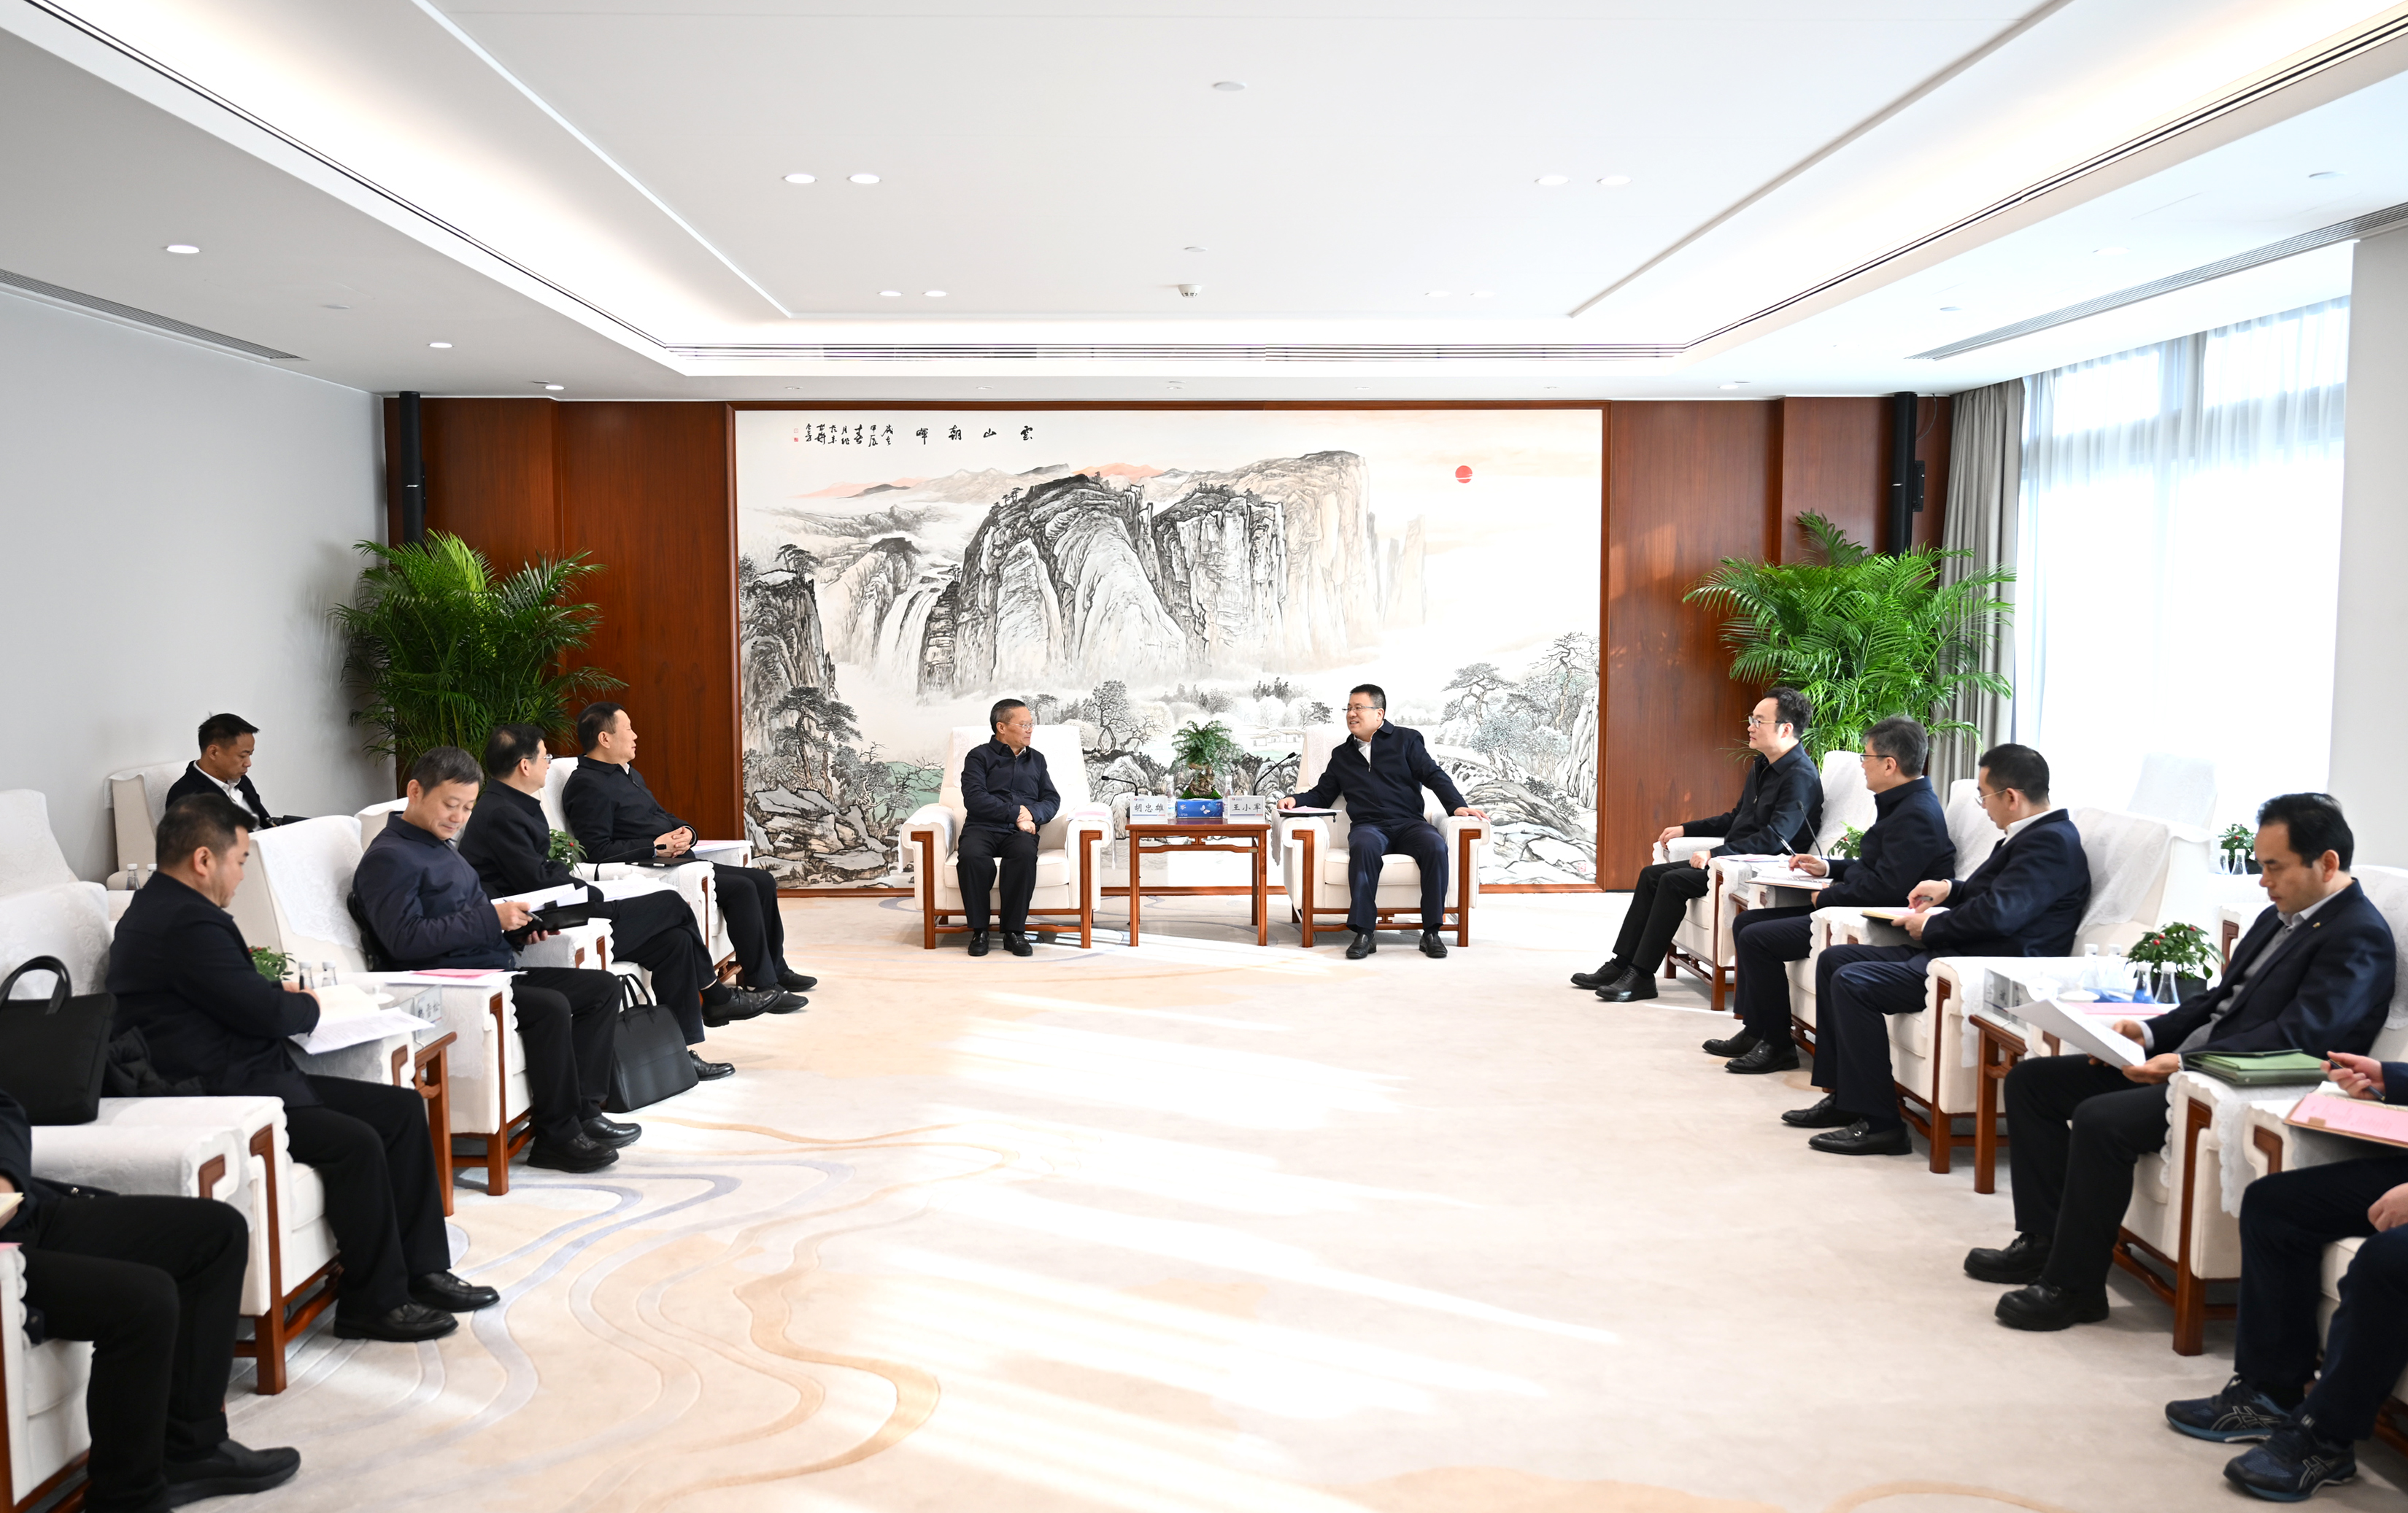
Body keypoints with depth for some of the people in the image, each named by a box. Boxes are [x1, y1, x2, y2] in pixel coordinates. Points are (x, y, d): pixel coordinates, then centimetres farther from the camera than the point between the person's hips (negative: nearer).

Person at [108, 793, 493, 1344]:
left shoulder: (165, 908, 14)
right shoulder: (186, 922, -20)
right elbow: (264, 1012, -19)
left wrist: (279, 993, 5)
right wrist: (307, 1005, 2)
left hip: (251, 1077, 11)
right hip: (215, 1102, -11)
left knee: (403, 1108, 5)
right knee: (356, 1142, -26)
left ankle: (421, 1269, 7)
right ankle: (374, 1302, -10)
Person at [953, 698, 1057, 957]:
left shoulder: (1036, 759, 24)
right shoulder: (980, 756, 10)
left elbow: (1052, 800, 17)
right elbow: (974, 798, -5)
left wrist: (1031, 814, -5)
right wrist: (1015, 813, -9)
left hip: (1019, 832, 2)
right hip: (982, 828, -2)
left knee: (1025, 854, -35)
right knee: (971, 856, -37)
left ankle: (1014, 931, -27)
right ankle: (979, 930, -22)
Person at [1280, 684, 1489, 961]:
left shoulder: (1407, 739, 16)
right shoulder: (1341, 754, 26)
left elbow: (1434, 775, 6)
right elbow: (1322, 795, 29)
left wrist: (1457, 805, -10)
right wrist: (1295, 799, 9)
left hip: (1409, 823, 0)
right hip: (1368, 826, 1)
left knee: (1435, 845, -34)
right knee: (1363, 846, -37)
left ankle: (1431, 932, -28)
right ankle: (1363, 933, -40)